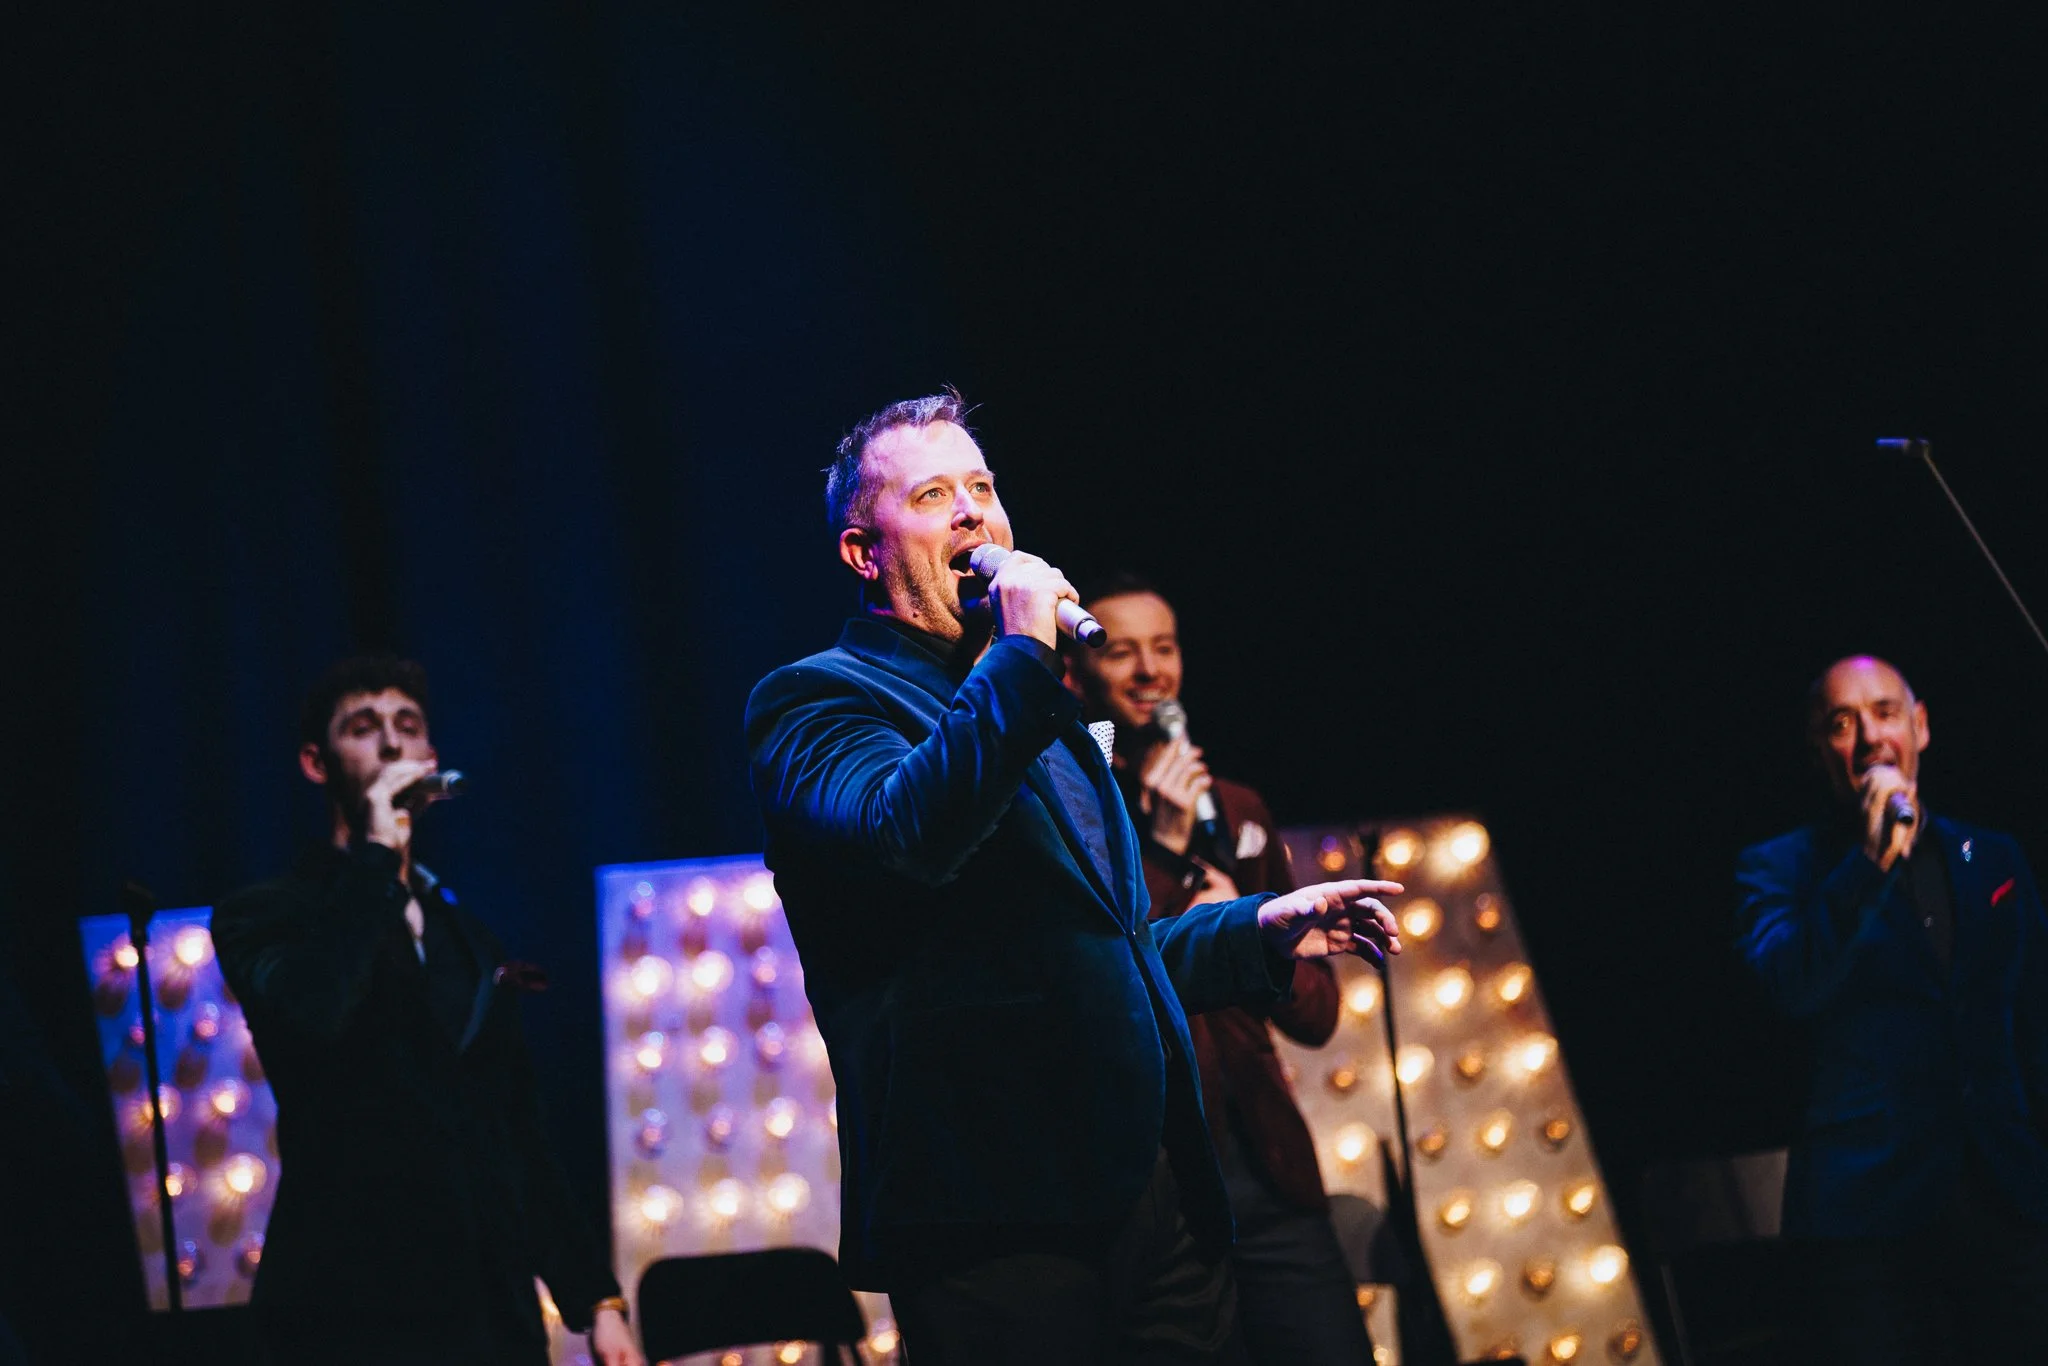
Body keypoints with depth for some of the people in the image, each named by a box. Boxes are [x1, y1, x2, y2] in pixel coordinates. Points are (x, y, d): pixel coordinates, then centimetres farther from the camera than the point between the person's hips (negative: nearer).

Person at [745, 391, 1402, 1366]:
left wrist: (1261, 932, 22)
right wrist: (1022, 656, -18)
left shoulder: (1025, 710, 26)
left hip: (1158, 1200, 8)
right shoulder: (818, 702, -1)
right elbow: (904, 837, -24)